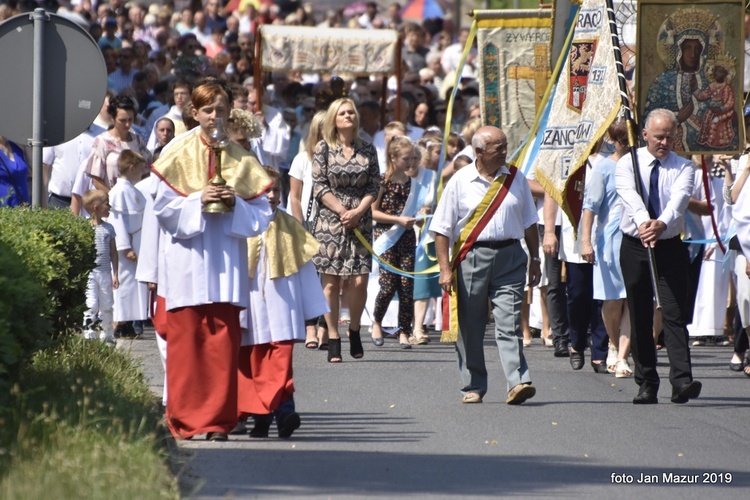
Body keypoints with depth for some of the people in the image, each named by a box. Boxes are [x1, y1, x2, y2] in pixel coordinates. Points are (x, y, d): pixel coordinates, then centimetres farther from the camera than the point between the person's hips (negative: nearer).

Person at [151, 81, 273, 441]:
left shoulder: (241, 160, 9)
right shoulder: (177, 154, 4)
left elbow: (260, 213, 7)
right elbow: (162, 203, -1)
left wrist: (235, 203, -11)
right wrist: (197, 201, -14)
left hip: (226, 259, 1)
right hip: (186, 259, -1)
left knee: (223, 340, -3)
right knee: (186, 338, -2)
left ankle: (217, 419, 1)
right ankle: (184, 420, 4)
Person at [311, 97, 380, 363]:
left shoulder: (367, 149, 8)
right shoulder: (324, 149, 2)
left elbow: (374, 186, 6)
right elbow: (319, 186, -2)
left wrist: (358, 211, -9)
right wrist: (342, 211, -10)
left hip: (360, 220, 2)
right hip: (330, 222, -2)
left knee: (360, 280, -6)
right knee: (331, 282, -4)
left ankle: (354, 330, 16)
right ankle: (333, 339, 1)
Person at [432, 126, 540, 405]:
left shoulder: (515, 179, 9)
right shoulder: (460, 182, -1)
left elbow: (529, 224, 19)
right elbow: (442, 229, 0)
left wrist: (535, 261, 17)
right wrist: (445, 268, -7)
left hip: (509, 257, 1)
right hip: (472, 257, -1)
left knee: (509, 323, -10)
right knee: (469, 327, 4)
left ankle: (518, 383, -19)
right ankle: (473, 387, 14)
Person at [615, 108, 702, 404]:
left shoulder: (683, 167, 1)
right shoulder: (628, 164, 0)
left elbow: (679, 198, -19)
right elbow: (631, 196, -21)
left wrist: (662, 223, -41)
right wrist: (643, 222, -43)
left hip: (671, 246, -1)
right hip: (634, 246, 1)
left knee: (675, 314, -11)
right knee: (639, 318, 4)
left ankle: (682, 381, -20)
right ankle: (646, 385, 9)